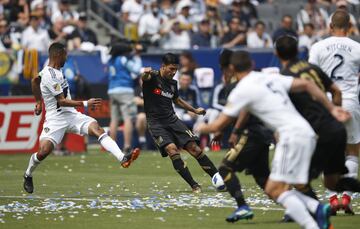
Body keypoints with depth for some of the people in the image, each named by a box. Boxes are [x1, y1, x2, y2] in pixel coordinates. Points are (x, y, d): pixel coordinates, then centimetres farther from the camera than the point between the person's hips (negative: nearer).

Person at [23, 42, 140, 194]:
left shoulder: (53, 70, 10)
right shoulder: (50, 76, -19)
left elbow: (34, 81, 28)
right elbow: (62, 101, -20)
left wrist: (39, 102, 38)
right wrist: (85, 104, -20)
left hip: (71, 114, 8)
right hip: (56, 118, -8)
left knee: (97, 129, -14)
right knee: (44, 151, -19)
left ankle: (123, 158, -30)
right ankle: (28, 175, 14)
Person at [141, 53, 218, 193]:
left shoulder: (173, 83, 11)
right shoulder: (153, 78, -8)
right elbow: (144, 78, -34)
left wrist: (194, 110, 33)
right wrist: (146, 73, -58)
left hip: (172, 120, 5)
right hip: (156, 123, -5)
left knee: (193, 147, -6)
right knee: (172, 149, -24)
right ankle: (194, 186, -19)